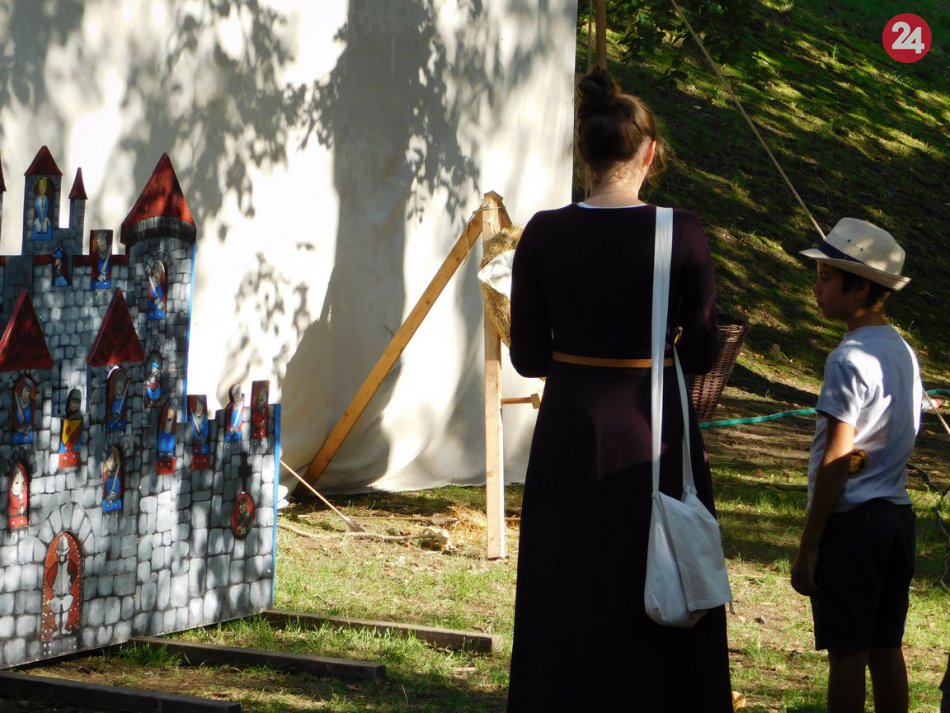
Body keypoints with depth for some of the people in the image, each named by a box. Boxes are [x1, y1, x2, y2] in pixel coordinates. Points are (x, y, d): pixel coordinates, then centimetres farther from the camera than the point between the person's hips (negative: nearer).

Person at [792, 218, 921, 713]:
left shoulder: (850, 361, -16)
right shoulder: (901, 353, 10)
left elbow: (834, 463, -17)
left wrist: (807, 547, -14)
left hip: (852, 521, -8)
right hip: (896, 514, 8)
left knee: (847, 653, -4)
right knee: (886, 650, 12)